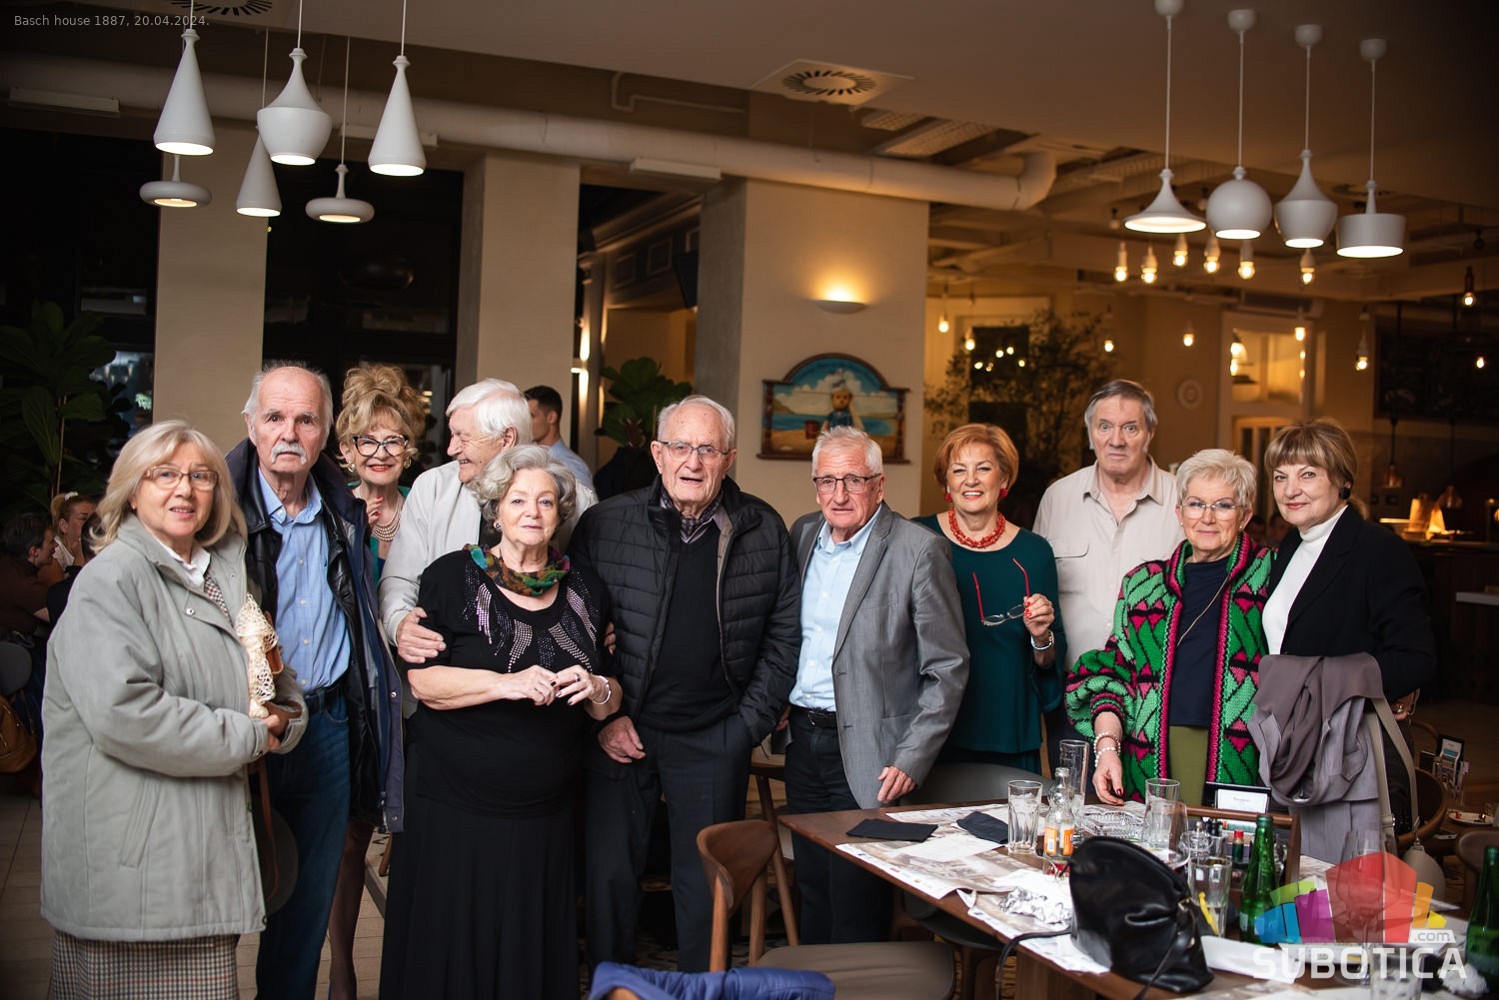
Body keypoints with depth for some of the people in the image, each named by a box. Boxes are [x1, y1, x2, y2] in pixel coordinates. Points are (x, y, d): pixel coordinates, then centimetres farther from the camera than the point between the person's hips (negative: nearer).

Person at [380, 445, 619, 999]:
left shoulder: (585, 592, 10)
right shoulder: (453, 577, -2)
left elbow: (609, 702, 15)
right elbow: (420, 679, -11)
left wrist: (596, 690, -8)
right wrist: (506, 684, -22)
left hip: (545, 814, 3)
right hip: (456, 808, -3)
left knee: (534, 955, 7)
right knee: (453, 954, 4)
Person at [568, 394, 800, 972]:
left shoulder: (763, 530, 0)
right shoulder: (604, 524, -3)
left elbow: (783, 633, 6)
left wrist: (751, 723, 0)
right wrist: (603, 716, -5)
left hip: (715, 739, 1)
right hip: (621, 731, 0)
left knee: (706, 881, 10)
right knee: (608, 875, 8)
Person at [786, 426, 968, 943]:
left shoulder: (919, 551, -11)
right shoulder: (802, 534, 7)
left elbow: (948, 668, -11)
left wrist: (911, 760, -15)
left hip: (867, 754, -5)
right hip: (803, 740, 6)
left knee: (856, 907, 0)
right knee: (812, 895, 14)